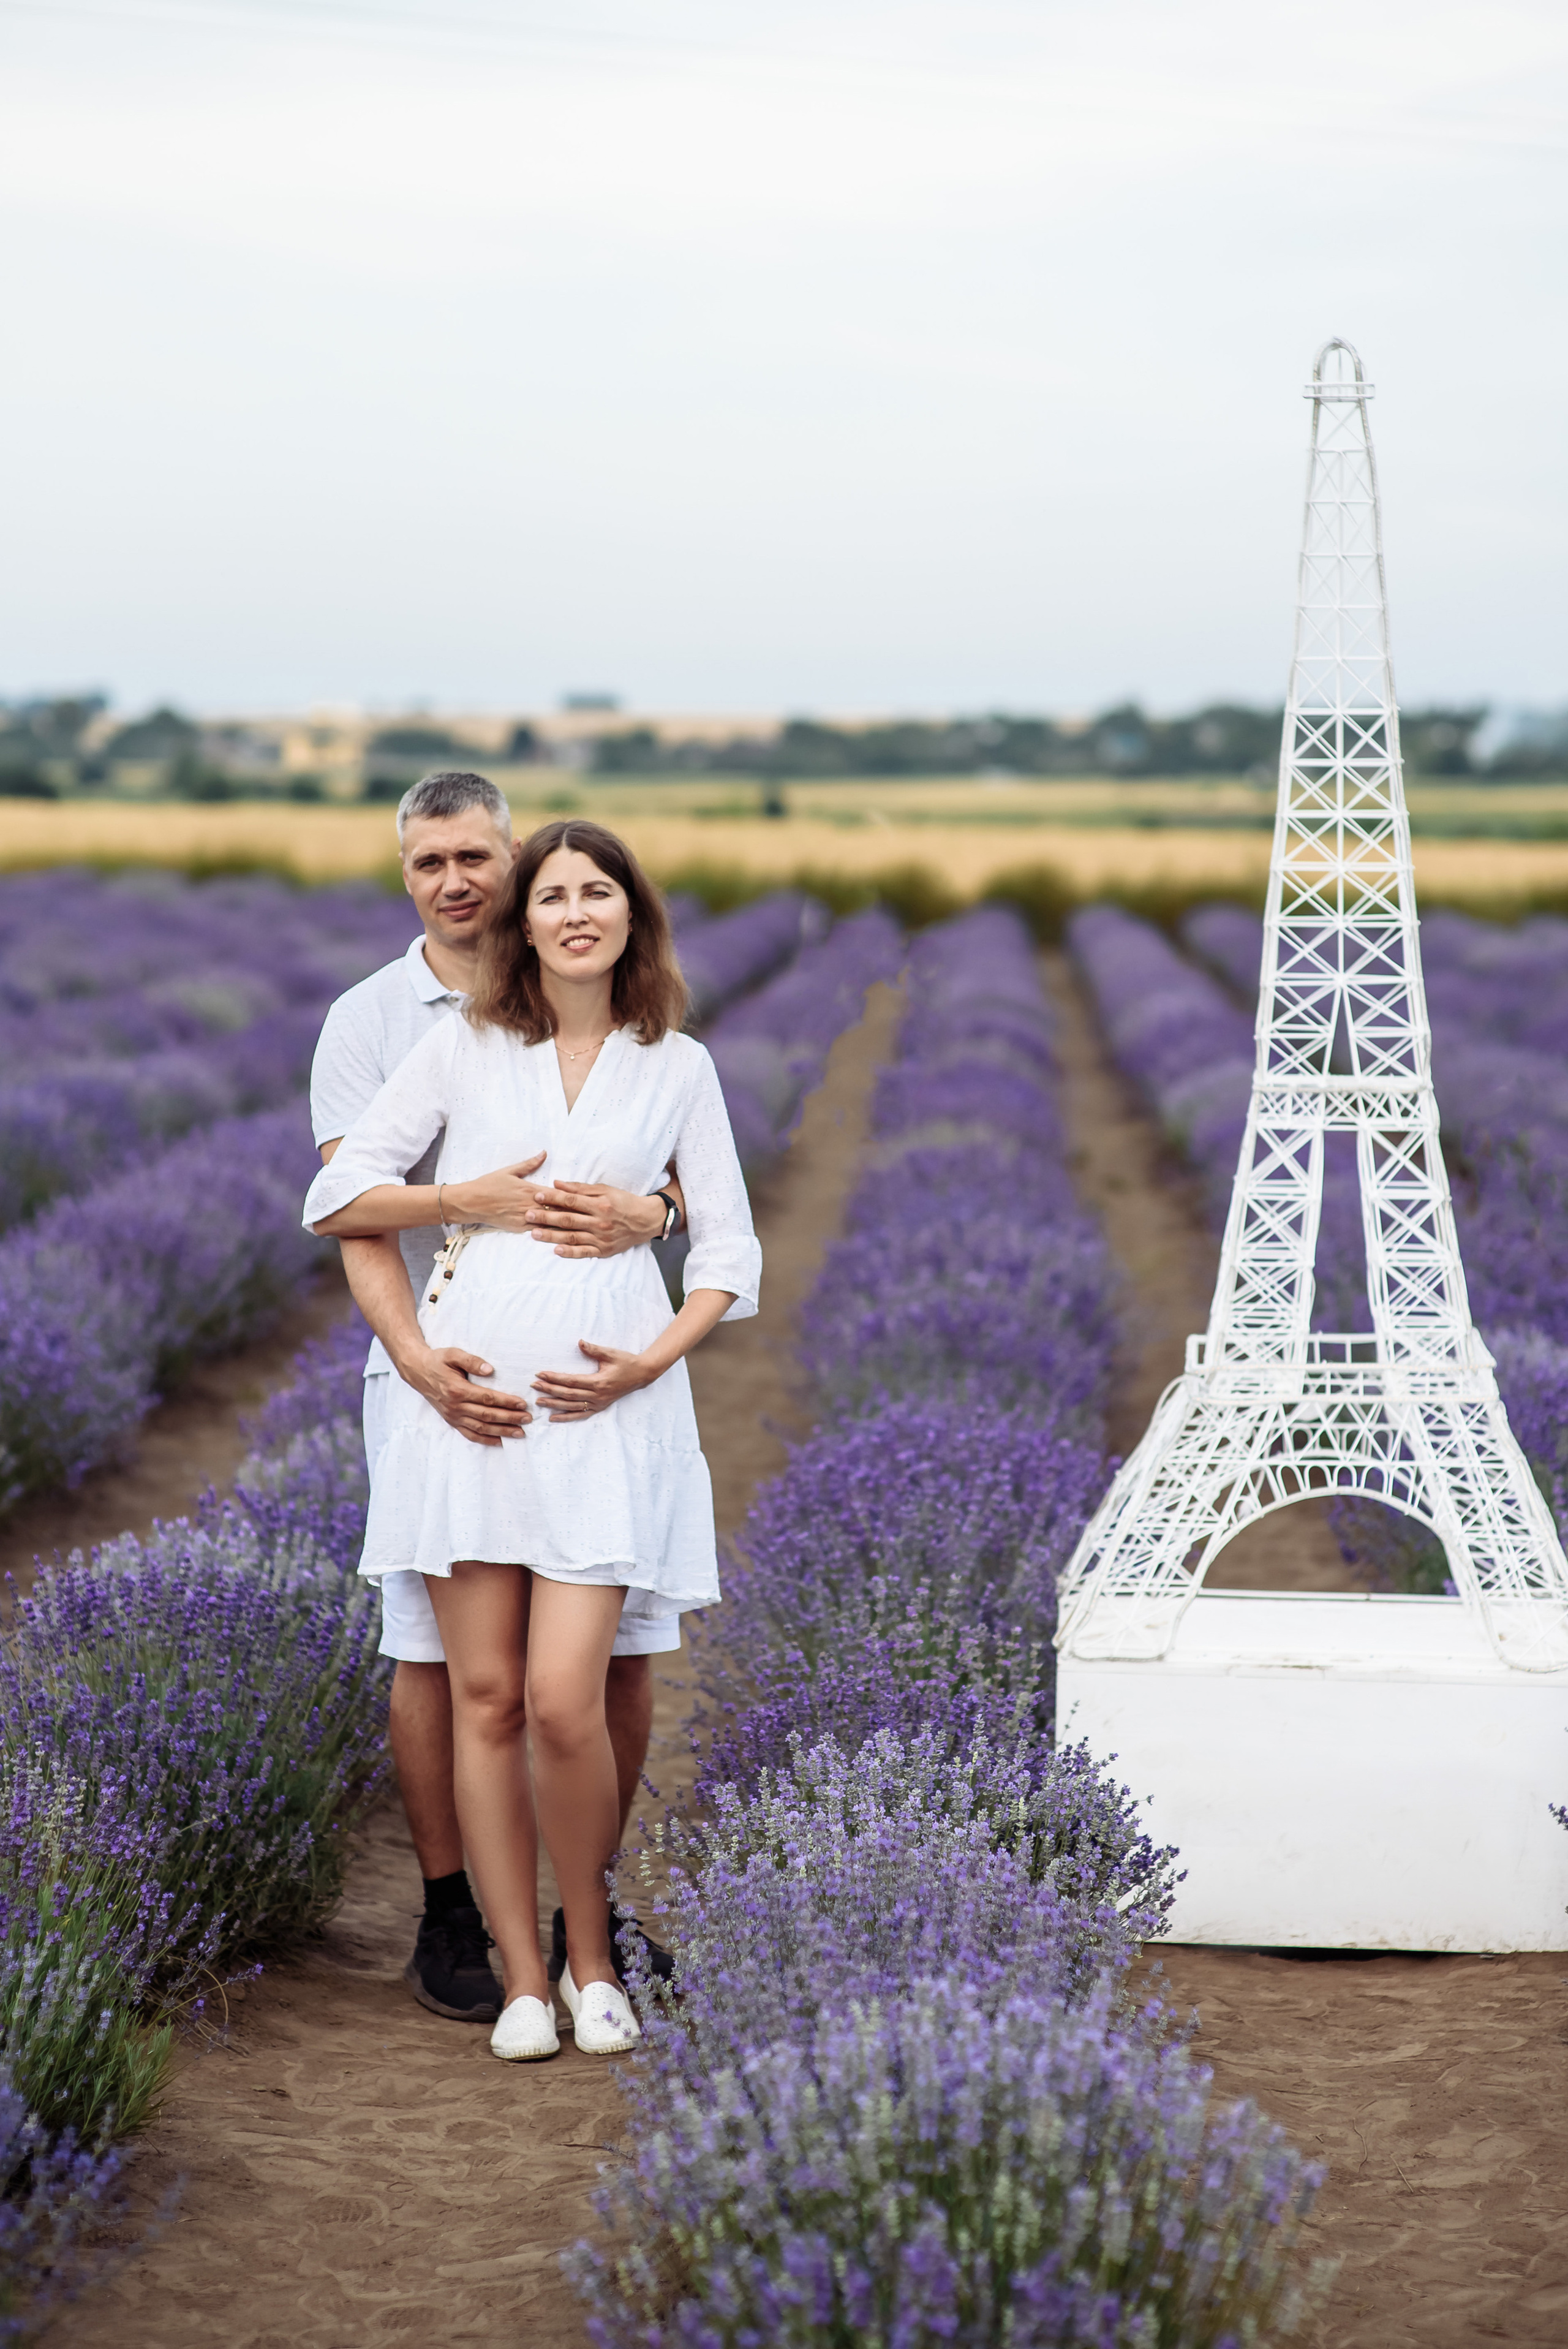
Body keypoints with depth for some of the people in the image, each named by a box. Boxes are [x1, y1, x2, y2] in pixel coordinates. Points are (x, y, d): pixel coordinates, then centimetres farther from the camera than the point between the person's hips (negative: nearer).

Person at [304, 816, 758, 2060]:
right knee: (486, 1698, 0)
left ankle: (593, 1958, 9)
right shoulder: (466, 1046, 10)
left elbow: (729, 1250, 11)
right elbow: (337, 1197, 9)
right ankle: (523, 1977, 10)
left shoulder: (679, 1067, 11)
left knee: (564, 1700, -11)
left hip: (606, 1402, -1)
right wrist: (474, 1196, -2)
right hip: (470, 1386, 1)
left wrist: (650, 1360, -4)